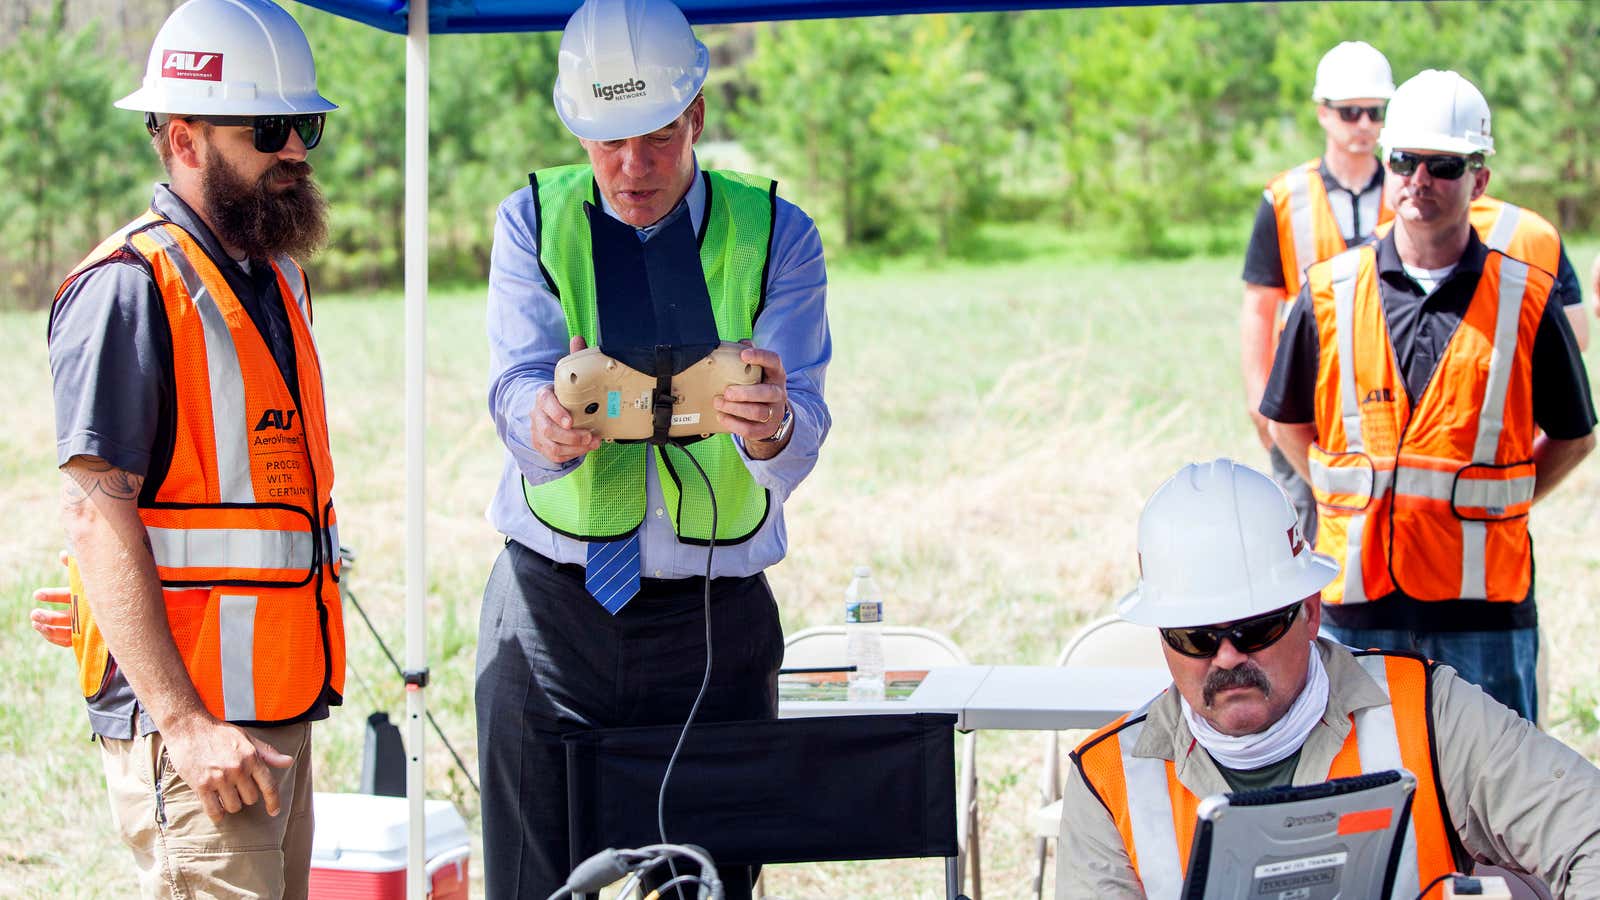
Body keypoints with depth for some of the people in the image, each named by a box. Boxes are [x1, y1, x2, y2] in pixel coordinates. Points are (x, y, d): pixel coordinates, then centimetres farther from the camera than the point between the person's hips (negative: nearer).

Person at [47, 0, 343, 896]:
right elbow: (97, 513, -18)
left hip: (280, 708, 9)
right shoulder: (131, 287, -12)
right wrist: (185, 722, -22)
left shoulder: (279, 277, 17)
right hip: (193, 723, -9)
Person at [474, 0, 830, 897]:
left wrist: (770, 428, -38)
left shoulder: (776, 236, -1)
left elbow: (799, 437, -13)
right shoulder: (534, 222, 2)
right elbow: (517, 390, -13)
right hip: (552, 609, 0)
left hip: (713, 619, 0)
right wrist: (548, 428, -37)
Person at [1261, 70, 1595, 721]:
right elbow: (1288, 424, 16)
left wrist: (1496, 504, 2)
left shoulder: (1525, 300, 1)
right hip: (1359, 596, 1)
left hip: (1483, 597, -1)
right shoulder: (1329, 294, 4)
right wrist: (1356, 498, 7)